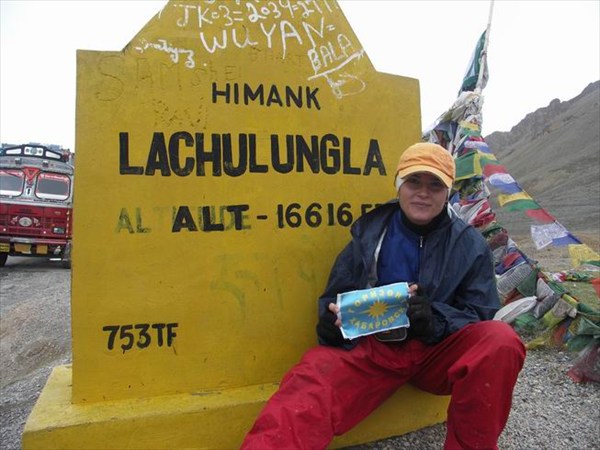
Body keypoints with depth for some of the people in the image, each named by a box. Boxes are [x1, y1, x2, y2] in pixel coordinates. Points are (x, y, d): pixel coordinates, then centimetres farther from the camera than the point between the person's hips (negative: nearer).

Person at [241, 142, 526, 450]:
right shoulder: (369, 234, 4)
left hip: (438, 349, 2)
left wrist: (435, 319, -20)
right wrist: (334, 321, -16)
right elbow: (334, 299, 9)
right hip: (372, 346, -1)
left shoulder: (470, 245, 5)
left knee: (501, 342, -28)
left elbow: (480, 315, 2)